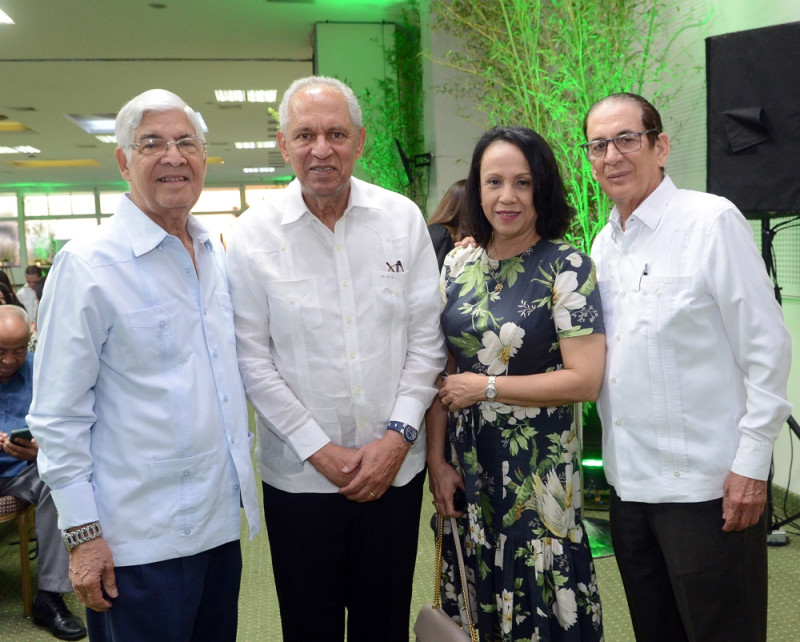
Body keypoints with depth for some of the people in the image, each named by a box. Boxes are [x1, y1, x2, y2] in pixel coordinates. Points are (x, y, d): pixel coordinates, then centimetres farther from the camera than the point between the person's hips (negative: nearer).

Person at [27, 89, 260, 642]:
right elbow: (57, 415, -12)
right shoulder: (88, 264, -12)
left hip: (221, 524, 6)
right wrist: (82, 534, -13)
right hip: (139, 544, -6)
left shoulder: (217, 255, 7)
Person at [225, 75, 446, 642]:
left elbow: (426, 339, 1)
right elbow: (253, 361, -6)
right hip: (300, 474, -1)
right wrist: (321, 451, -10)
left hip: (395, 468, 2)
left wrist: (398, 434, -8)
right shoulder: (254, 235, -5)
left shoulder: (403, 219, 0)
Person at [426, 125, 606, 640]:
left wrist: (486, 387, -13)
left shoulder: (567, 266, -11)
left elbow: (585, 380, -17)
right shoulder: (459, 264, 3)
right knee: (479, 597, 18)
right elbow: (441, 371, 5)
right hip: (466, 463, 5)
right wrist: (437, 459, 1)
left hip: (538, 467, -4)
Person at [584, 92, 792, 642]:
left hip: (708, 485, -6)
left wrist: (752, 463, -13)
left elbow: (767, 348, -11)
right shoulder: (603, 244, 10)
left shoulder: (711, 221, -10)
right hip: (630, 481, 6)